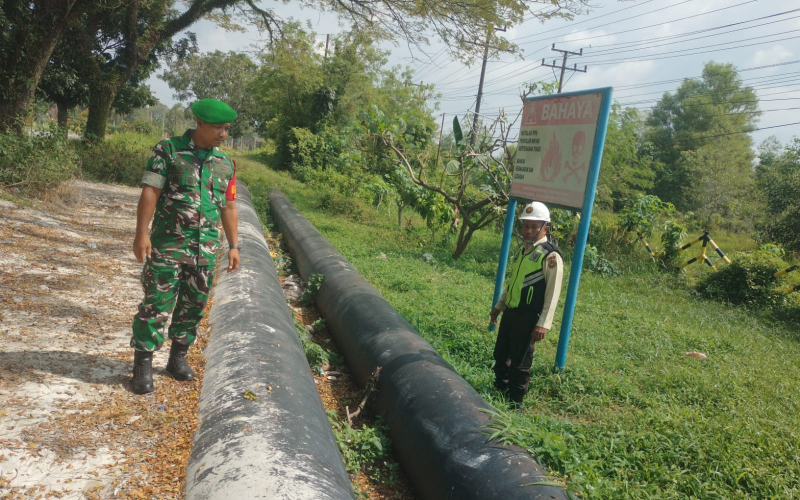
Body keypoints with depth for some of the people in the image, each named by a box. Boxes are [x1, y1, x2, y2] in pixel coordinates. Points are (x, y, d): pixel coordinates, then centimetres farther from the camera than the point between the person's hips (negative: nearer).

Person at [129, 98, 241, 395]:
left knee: (194, 305, 11)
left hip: (206, 249, 5)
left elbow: (229, 206, 15)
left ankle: (178, 357, 27)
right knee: (157, 304, -2)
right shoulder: (169, 150, -3)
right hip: (167, 245, -4)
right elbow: (150, 192, -8)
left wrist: (234, 245, 11)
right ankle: (143, 364, 10)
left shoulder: (226, 164, 11)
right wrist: (142, 233, -16)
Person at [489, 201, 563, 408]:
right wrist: (499, 306, 22)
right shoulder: (523, 249, 11)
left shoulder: (550, 256, -15)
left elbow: (553, 293, -17)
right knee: (501, 355, 19)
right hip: (510, 311, 8)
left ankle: (514, 404, 16)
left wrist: (543, 323, -21)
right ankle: (499, 393, 36)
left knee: (520, 362, 2)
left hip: (528, 316, -8)